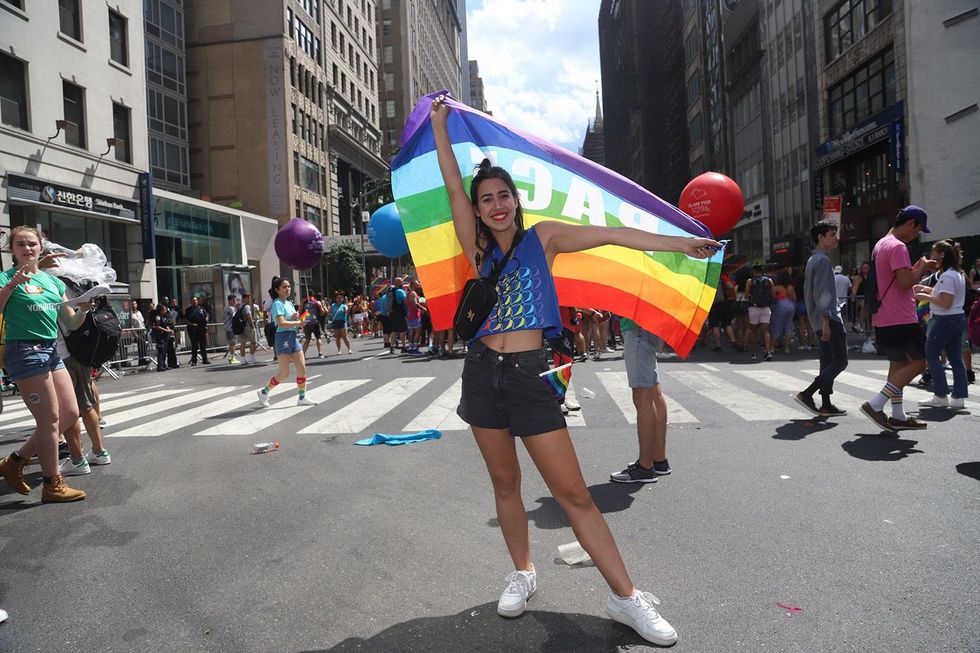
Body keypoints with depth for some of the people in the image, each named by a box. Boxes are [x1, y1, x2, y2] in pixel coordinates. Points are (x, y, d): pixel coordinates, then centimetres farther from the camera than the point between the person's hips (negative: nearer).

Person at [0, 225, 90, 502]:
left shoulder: (53, 281, 14)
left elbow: (71, 324, 14)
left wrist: (84, 309, -6)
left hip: (50, 350, 7)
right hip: (24, 351, -7)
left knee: (70, 413, 7)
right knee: (50, 419, -4)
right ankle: (53, 485, 7)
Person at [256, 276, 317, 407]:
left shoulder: (289, 303, 15)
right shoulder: (277, 304, -11)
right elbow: (281, 323, -23)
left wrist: (296, 317, 1)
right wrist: (298, 323, -16)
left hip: (293, 337, 8)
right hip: (283, 338, -8)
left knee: (302, 368, 3)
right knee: (284, 373, -4)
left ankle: (302, 398, 11)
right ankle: (264, 392, 15)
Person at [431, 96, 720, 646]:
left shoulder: (542, 237, 5)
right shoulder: (480, 250, 10)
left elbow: (607, 235, -4)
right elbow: (454, 187, 9)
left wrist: (678, 244, -9)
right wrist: (439, 123, 13)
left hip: (530, 375, -3)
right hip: (485, 373, 3)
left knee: (574, 493, -4)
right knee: (505, 482, 13)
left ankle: (625, 597, 5)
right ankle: (523, 574, 31)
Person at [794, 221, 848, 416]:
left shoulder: (813, 259, 19)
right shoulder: (822, 260, -12)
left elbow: (808, 292, 22)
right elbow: (821, 294, -19)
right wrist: (825, 321, -21)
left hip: (820, 320, 10)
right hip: (829, 318, -10)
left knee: (828, 361, 9)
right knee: (840, 361, -7)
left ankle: (826, 405, 10)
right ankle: (806, 394, -10)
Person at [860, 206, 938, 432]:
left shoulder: (881, 244, 18)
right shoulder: (898, 246, -14)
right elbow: (905, 282, -22)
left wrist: (917, 268, 16)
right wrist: (922, 267, -5)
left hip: (883, 318, 10)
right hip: (900, 319, -10)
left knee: (898, 364, 13)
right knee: (918, 362, -5)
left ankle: (898, 416, 17)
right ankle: (875, 404, -10)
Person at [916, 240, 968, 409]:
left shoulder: (947, 276, -19)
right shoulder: (958, 274, 14)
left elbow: (945, 302, -24)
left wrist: (925, 297, -13)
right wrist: (924, 288, 19)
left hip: (945, 320, -10)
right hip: (958, 319, 10)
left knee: (931, 355, 0)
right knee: (956, 359, 9)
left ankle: (941, 396, 2)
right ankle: (959, 397, 11)